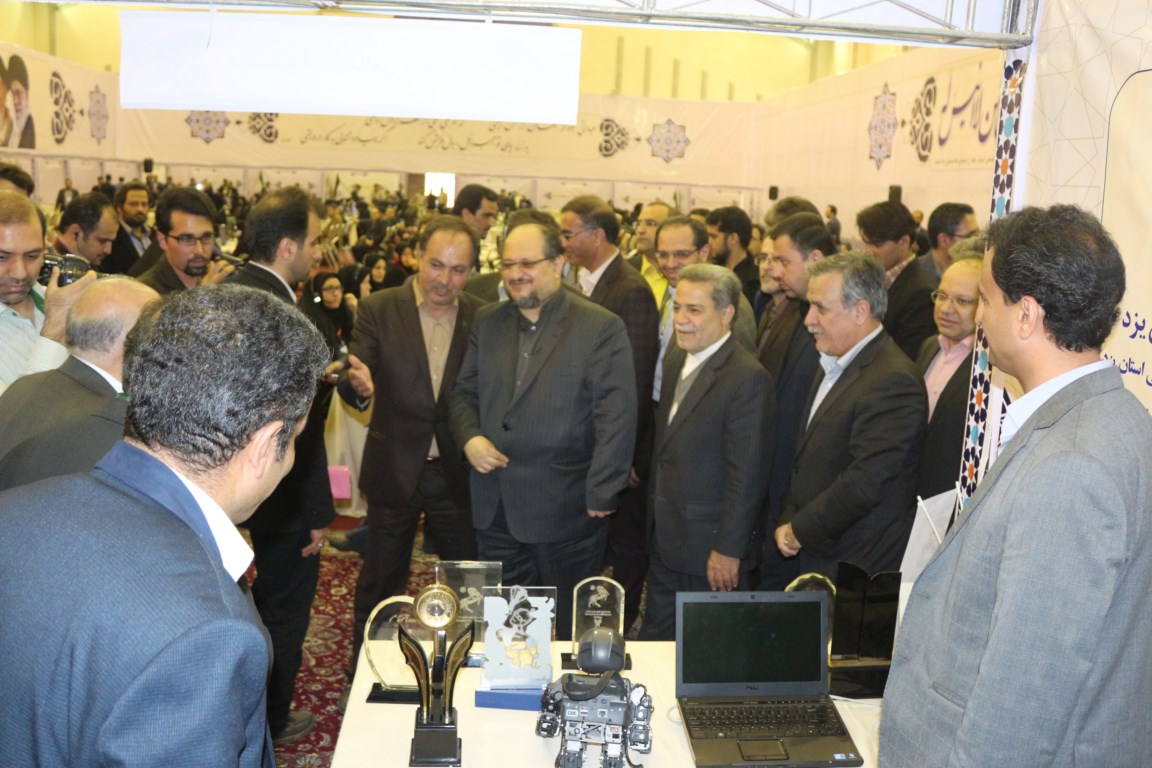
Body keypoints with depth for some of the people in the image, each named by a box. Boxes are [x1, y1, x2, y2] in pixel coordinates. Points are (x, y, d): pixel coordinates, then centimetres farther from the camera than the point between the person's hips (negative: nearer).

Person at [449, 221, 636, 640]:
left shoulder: (601, 327, -9)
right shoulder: (487, 322, 9)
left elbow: (616, 416, -13)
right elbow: (464, 393, 16)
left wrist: (600, 494, -15)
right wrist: (469, 437, -4)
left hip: (566, 511, -5)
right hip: (494, 510, 5)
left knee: (568, 631, 10)